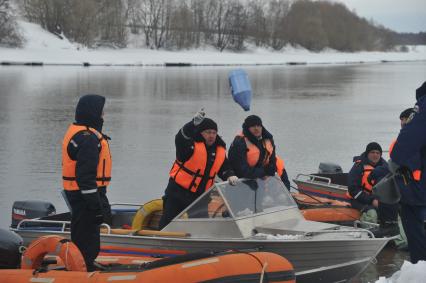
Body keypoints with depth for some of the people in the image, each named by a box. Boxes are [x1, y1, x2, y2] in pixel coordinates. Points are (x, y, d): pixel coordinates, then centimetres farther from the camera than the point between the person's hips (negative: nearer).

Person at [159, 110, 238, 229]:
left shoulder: (220, 150, 5)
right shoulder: (192, 145, -14)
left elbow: (224, 167, 14)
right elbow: (180, 139, -36)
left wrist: (229, 176, -10)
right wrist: (194, 123, -50)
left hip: (199, 197, 6)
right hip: (178, 191, -6)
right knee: (167, 224, -5)